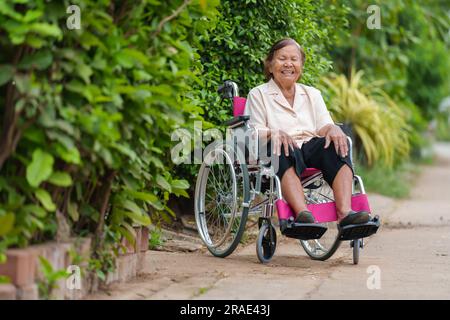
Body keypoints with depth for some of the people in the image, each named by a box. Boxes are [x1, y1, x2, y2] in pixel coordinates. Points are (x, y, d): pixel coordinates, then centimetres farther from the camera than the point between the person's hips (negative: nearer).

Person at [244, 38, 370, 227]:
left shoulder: (312, 94, 26)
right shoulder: (258, 95, 15)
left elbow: (324, 127, 13)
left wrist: (333, 129, -13)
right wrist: (274, 134, -22)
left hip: (311, 149, 3)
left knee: (337, 143, -29)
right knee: (284, 149, -38)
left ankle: (345, 212, -46)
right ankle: (302, 213, -59)